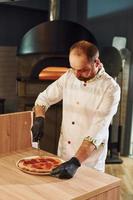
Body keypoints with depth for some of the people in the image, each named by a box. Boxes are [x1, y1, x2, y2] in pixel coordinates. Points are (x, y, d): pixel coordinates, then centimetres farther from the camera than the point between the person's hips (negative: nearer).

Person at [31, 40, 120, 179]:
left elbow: (98, 130, -26)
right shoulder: (69, 76, -4)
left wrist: (75, 162, -35)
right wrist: (39, 119, -14)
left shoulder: (111, 88, -19)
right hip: (63, 153, 5)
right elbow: (44, 97, 6)